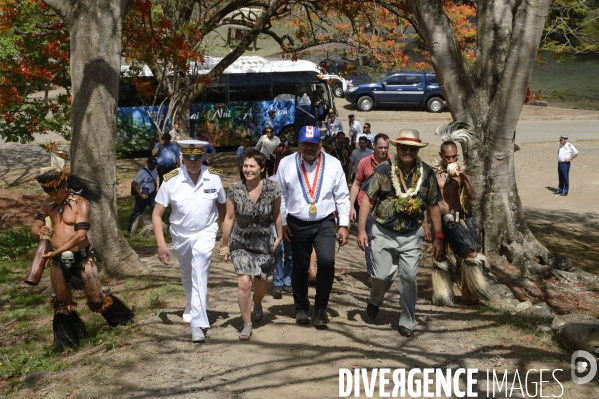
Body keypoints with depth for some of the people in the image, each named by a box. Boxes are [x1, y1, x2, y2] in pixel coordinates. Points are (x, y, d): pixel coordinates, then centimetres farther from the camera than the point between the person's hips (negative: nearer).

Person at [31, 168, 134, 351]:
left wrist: (56, 251, -30)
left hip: (82, 257, -4)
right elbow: (34, 228, 7)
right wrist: (41, 232, -18)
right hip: (58, 260, 4)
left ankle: (117, 319, 33)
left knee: (97, 299, 4)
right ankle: (68, 337, 29)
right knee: (62, 303, 12)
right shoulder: (48, 203, 3)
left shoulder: (81, 203, -13)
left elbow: (80, 234, -22)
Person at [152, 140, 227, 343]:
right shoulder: (171, 180, -17)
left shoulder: (214, 177, -15)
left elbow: (222, 206, 2)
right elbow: (157, 214, -14)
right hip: (180, 234, 2)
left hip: (205, 232, -2)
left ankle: (198, 324, -23)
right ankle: (192, 305, 52)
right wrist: (161, 244, -23)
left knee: (199, 270, -23)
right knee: (187, 274, 20)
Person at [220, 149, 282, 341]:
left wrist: (279, 236, 7)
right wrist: (224, 245, 1)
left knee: (261, 284, 14)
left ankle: (257, 303, 51)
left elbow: (276, 214, 1)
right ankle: (247, 325, 3)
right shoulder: (235, 190, -13)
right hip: (241, 243, -1)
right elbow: (229, 218, -4)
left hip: (264, 244, 1)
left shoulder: (272, 188, -13)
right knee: (244, 283, -14)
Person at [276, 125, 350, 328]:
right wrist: (282, 223, 2)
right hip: (297, 224, 1)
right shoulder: (286, 164, -3)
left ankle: (321, 308, 1)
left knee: (327, 261, -19)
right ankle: (301, 308, 30)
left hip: (324, 223, -1)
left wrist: (344, 225, -2)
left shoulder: (333, 164, -3)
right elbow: (280, 195, 4)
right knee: (300, 266, 10)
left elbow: (342, 197, 1)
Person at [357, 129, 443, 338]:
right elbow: (367, 198, -7)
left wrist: (438, 237, 3)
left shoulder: (426, 173, -2)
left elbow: (433, 205, 4)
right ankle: (375, 301, 36)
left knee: (409, 277, -2)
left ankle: (407, 321, 15)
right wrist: (361, 229, -13)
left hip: (412, 235, 1)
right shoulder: (383, 169, -9)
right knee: (382, 275, 1)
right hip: (384, 233, -1)